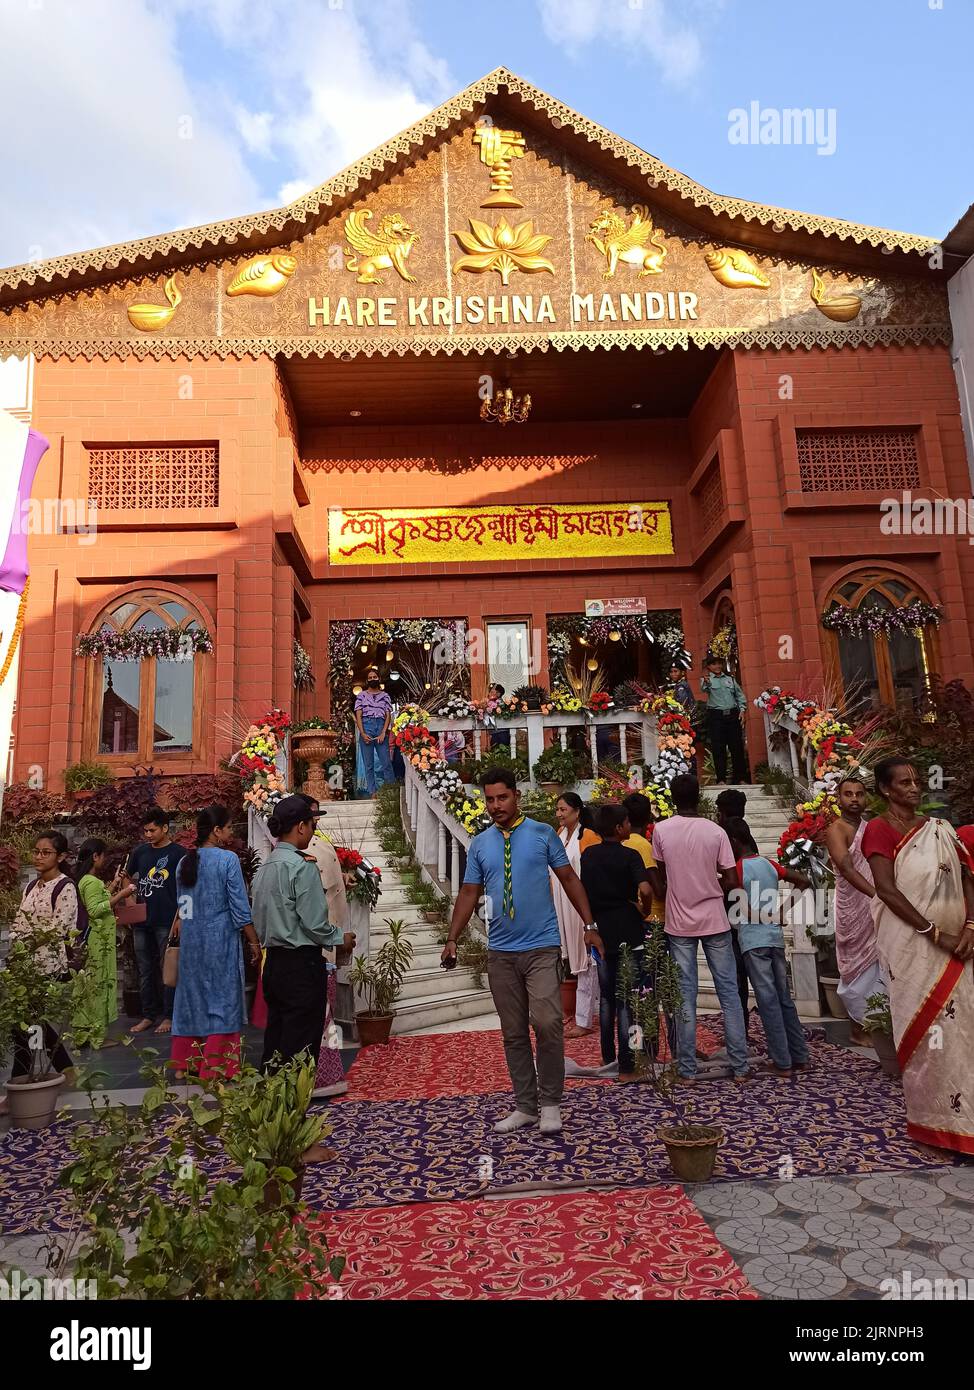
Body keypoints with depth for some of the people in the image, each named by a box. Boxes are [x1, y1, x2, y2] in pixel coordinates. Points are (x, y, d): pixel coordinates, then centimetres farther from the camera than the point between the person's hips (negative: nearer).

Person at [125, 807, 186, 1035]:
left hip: (166, 922, -5)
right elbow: (129, 878, 22)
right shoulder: (140, 851, 9)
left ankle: (169, 1016, 12)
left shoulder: (178, 853, -6)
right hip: (142, 920, 5)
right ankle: (148, 1015, 23)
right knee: (145, 970, 12)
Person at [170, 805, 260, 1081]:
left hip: (190, 941, 6)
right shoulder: (227, 859, -13)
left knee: (191, 996, 15)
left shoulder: (183, 862, 6)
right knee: (221, 999, 3)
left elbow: (182, 905, 10)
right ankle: (214, 1068, 7)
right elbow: (240, 909, -13)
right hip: (220, 939, -6)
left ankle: (184, 1064, 23)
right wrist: (254, 943, -6)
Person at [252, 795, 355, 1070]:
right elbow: (314, 922, -17)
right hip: (302, 963, -8)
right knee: (301, 1047, 1)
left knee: (275, 1038, 15)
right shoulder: (302, 866, -16)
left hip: (273, 962, 8)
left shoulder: (266, 867, 8)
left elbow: (258, 920, 13)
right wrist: (341, 939, -2)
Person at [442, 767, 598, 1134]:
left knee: (547, 1024, -11)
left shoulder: (542, 834, -1)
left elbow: (569, 879, 2)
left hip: (542, 947, -3)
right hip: (500, 952, 3)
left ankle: (550, 1103, 8)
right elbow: (469, 894, 7)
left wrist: (589, 925, -3)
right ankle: (525, 1106, 23)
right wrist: (453, 939, -2)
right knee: (513, 1033, 10)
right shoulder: (479, 844, 7)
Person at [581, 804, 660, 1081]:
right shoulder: (629, 856, -13)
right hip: (628, 934, -5)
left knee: (606, 998, 17)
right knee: (627, 1001, 2)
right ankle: (626, 1067, 7)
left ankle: (608, 1058, 26)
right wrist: (645, 910, -10)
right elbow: (645, 889, -28)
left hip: (601, 933, 5)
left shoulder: (588, 855, 4)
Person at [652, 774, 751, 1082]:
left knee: (685, 996, 6)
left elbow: (661, 875, 5)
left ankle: (687, 1070, 11)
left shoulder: (661, 831, -7)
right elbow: (730, 881, -6)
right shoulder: (716, 832, -9)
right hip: (714, 921, 0)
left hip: (679, 923, 1)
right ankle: (740, 1066, 14)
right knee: (729, 993, 10)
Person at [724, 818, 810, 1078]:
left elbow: (742, 912, -14)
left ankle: (782, 1063, 3)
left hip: (753, 940, -6)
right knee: (784, 998, 14)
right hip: (775, 936, 6)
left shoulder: (739, 869, -10)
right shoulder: (769, 864, 9)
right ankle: (799, 1057, 20)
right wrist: (782, 907, 16)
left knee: (768, 1001, -1)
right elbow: (803, 881, 13)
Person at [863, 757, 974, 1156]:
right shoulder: (879, 829, -5)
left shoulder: (941, 829, 12)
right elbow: (887, 890, -13)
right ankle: (934, 1120, 12)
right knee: (925, 1028, 0)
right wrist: (934, 932, -15)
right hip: (911, 943, -5)